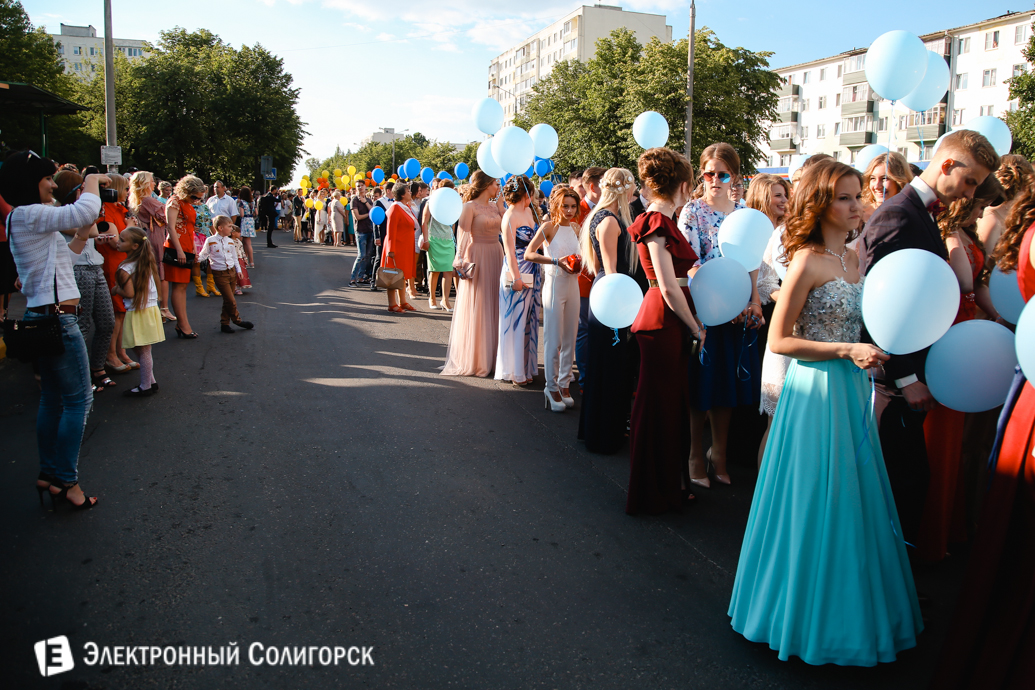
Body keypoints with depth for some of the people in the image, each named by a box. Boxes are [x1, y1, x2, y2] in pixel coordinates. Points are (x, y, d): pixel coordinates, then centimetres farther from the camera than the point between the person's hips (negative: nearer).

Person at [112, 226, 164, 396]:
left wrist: (116, 290, -1)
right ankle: (150, 381, 23)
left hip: (137, 313, -8)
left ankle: (146, 386, 8)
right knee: (144, 351, 16)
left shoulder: (125, 268, -16)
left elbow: (129, 293, -21)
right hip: (151, 307, 8)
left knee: (142, 351, 0)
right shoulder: (147, 262, 7)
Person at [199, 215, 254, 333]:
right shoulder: (210, 241, -5)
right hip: (220, 274, -5)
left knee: (227, 300, 8)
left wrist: (238, 270, 11)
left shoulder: (230, 241, 10)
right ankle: (237, 320, 11)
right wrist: (197, 258, -22)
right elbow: (204, 254, -1)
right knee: (231, 300, -8)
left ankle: (225, 323, 17)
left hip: (232, 271, 5)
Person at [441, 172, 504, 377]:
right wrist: (461, 258, -21)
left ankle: (491, 356, 18)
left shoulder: (495, 206, 13)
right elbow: (462, 234, -13)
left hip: (496, 256, 7)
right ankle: (472, 359, 9)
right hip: (477, 256, -7)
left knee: (493, 306, 9)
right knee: (475, 308, -1)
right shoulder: (470, 207, -7)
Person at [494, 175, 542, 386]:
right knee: (515, 321, 1)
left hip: (533, 273, 8)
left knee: (529, 320, 12)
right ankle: (513, 371, 11)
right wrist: (516, 278, -18)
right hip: (518, 272, -8)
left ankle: (526, 366, 22)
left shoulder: (530, 212, 11)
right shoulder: (510, 216, -12)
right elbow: (510, 250, -15)